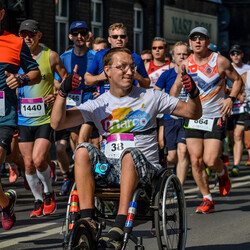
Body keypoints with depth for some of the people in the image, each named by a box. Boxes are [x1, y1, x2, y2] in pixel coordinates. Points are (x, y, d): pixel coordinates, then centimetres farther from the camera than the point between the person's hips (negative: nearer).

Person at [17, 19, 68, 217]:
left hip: (46, 118, -3)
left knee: (39, 159, -15)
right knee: (28, 163, 4)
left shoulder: (51, 56, -3)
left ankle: (49, 192, 11)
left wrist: (58, 96, -11)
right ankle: (38, 200, 22)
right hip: (23, 119, 3)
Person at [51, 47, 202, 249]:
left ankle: (119, 228, -43)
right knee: (83, 150, -25)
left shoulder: (150, 97, 8)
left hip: (144, 169, -2)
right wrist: (63, 92, -15)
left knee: (130, 153, -36)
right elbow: (57, 123, 0)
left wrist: (193, 93, -11)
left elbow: (193, 113, 10)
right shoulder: (98, 105, 10)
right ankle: (88, 221, -32)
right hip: (109, 169, 2)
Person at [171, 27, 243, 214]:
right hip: (193, 117, 3)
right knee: (195, 160, -3)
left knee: (210, 160, -13)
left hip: (215, 117, -3)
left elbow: (237, 80, 4)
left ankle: (222, 172, 24)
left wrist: (231, 99, -11)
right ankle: (207, 200, 11)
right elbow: (177, 86, 16)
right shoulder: (186, 64, 2)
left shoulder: (220, 61, -7)